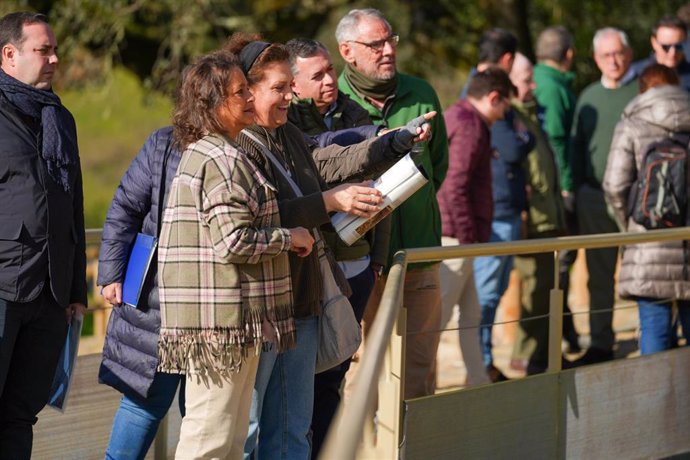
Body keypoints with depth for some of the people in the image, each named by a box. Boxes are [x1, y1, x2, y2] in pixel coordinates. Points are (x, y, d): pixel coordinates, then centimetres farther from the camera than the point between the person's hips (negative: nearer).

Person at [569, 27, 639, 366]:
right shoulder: (589, 96, 13)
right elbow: (576, 146, 17)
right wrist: (576, 192, 10)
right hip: (594, 197, 4)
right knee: (598, 275, 10)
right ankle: (600, 345, 18)